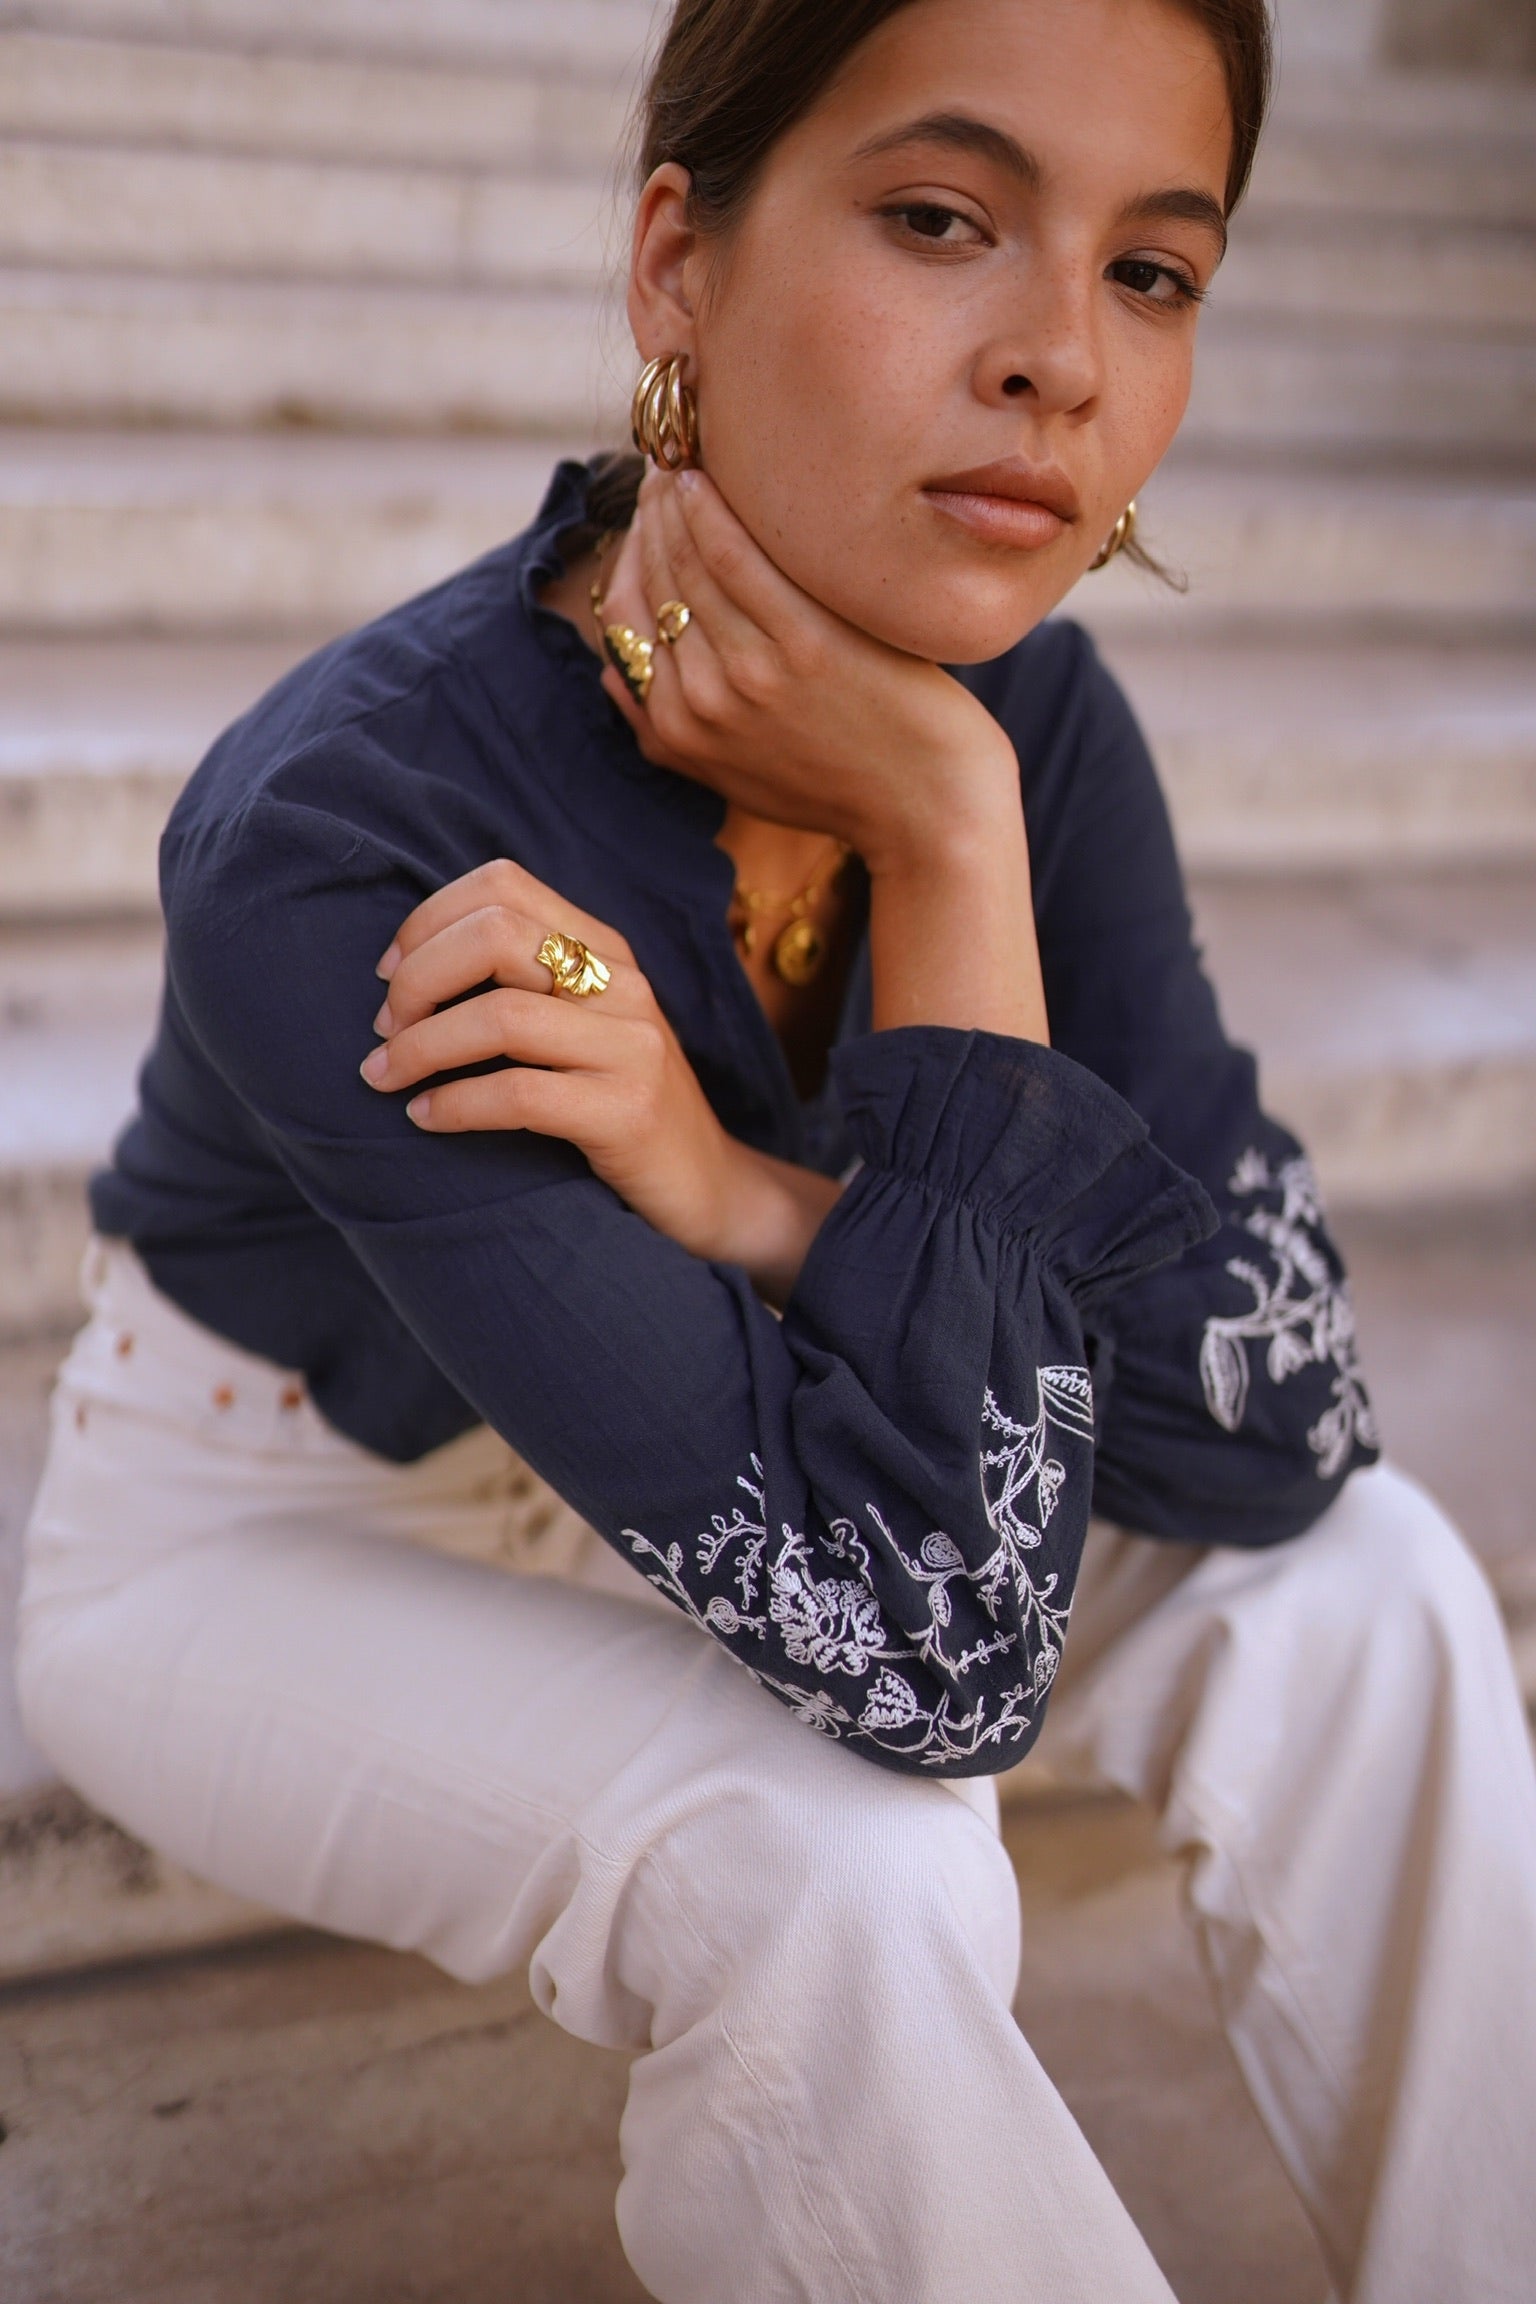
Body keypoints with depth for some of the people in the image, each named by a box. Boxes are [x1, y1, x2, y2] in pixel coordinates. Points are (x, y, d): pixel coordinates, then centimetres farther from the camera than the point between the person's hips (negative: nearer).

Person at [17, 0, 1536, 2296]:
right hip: (278, 1539, -4)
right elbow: (928, 1655, -36)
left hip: (658, 1482, 5)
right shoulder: (331, 852, -34)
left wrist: (727, 1183, -33)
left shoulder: (1024, 713, -17)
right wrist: (948, 852, -36)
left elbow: (1276, 1423, -20)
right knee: (836, 1872, -32)